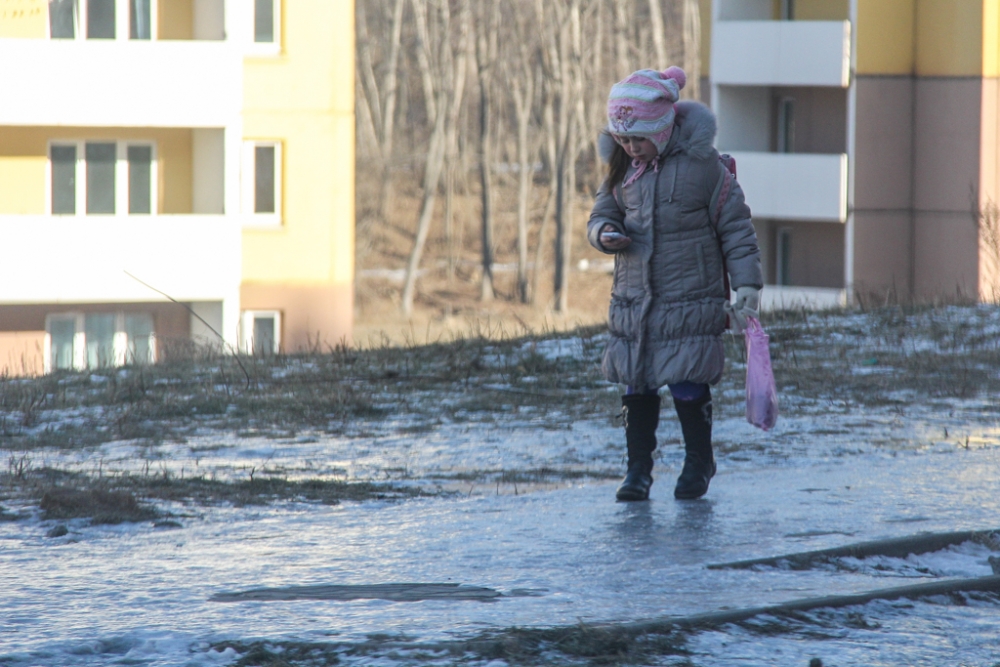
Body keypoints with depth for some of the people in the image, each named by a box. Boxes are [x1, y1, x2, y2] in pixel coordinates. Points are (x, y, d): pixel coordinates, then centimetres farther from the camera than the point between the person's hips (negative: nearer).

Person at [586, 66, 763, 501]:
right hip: (632, 299, 4)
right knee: (637, 387, 3)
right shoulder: (622, 167, 5)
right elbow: (603, 212, 17)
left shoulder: (701, 164, -9)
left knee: (688, 387, -2)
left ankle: (698, 464, 17)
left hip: (690, 300, -4)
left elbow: (735, 227, -4)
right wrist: (604, 233, -8)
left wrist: (747, 287, -7)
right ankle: (638, 469, 13)